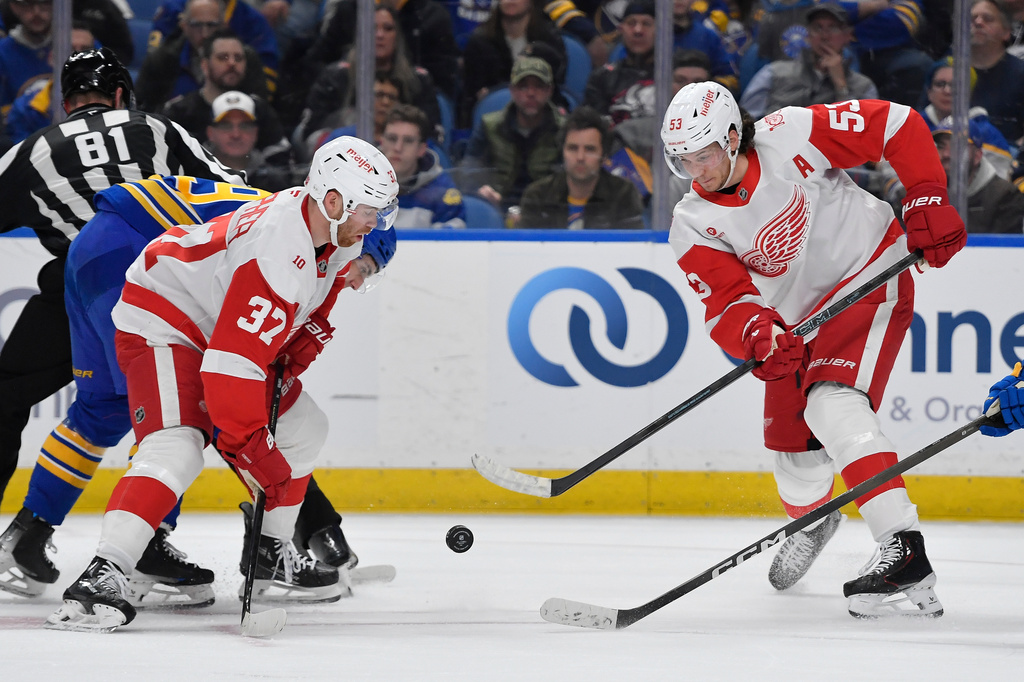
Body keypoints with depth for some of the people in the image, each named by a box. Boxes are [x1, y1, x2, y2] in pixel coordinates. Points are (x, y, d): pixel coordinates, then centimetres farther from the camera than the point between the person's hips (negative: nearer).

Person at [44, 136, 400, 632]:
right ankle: (103, 574, -39)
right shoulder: (279, 254, -35)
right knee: (177, 449, -30)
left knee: (303, 428, 15)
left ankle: (271, 551, 31)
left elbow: (316, 300, 19)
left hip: (223, 324, 11)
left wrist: (307, 338, 1)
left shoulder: (332, 227, -4)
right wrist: (251, 446, -31)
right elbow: (230, 366, -36)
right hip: (162, 323, -11)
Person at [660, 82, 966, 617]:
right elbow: (725, 306, -21)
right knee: (794, 449, 9)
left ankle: (905, 555, -35)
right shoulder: (693, 227, -10)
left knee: (833, 407, -28)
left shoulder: (791, 137, -21)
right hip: (796, 321, 6)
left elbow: (896, 125, -14)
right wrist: (757, 335, -43)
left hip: (871, 278, -6)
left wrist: (927, 200, -21)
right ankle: (814, 518, 48)